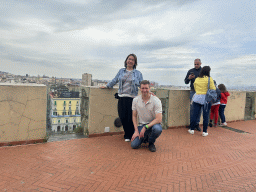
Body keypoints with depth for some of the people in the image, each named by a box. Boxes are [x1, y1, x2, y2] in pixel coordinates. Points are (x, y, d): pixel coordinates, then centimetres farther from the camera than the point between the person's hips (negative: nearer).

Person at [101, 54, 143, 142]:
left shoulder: (138, 73, 9)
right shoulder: (121, 71, 15)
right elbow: (114, 80, 23)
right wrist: (107, 86, 23)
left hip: (132, 98, -2)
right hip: (122, 97, 3)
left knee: (130, 118, -2)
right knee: (122, 117, 1)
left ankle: (129, 136, 18)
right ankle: (127, 134, 22)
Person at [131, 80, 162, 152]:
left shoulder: (156, 100, -15)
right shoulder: (135, 100, -4)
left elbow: (159, 119, -20)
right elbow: (134, 116, 3)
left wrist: (145, 127, -26)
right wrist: (136, 131, -8)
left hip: (153, 124, -2)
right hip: (141, 125, 2)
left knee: (157, 129, -38)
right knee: (134, 145, -16)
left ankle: (151, 143, -4)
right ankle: (144, 137, 20)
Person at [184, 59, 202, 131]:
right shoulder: (190, 71, 7)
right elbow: (186, 82, 9)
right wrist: (189, 78, -13)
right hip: (193, 91, -1)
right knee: (192, 108, -3)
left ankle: (197, 124, 12)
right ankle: (192, 124, 6)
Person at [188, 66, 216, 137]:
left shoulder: (197, 79, 5)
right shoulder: (209, 79, -7)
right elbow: (213, 89, -5)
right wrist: (215, 87, 16)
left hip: (197, 98, 3)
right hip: (206, 99, -3)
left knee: (195, 114, 9)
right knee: (205, 115, 5)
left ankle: (192, 129, 16)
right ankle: (204, 131, 11)